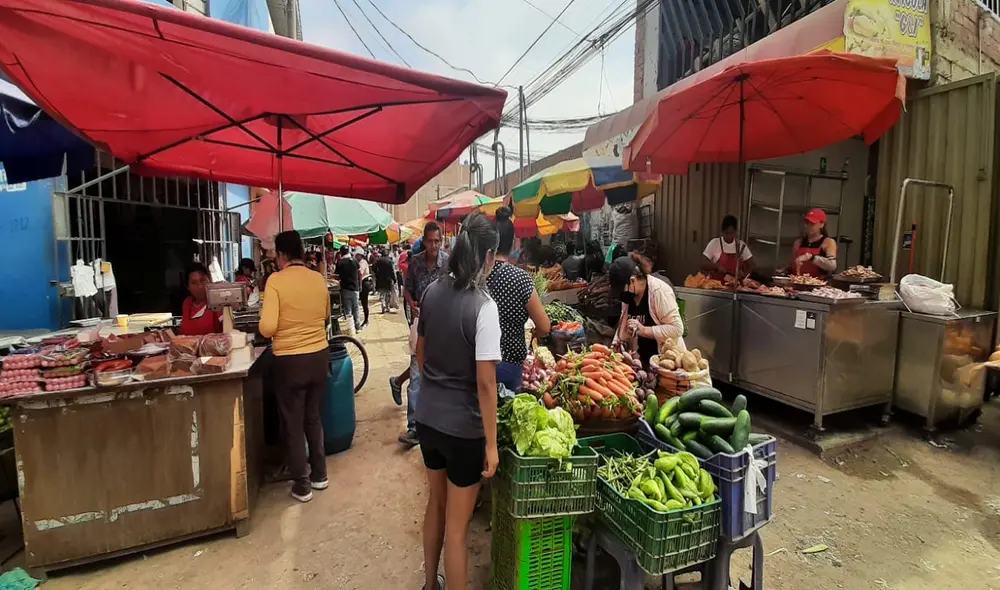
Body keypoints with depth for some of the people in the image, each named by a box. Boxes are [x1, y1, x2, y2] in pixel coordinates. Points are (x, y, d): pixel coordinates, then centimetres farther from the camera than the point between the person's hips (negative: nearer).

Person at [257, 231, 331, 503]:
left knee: (292, 424, 13)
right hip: (319, 357, 4)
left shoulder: (276, 280, -13)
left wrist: (283, 328, 2)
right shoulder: (319, 279, 0)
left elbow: (267, 328, -19)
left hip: (290, 361, -4)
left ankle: (302, 485, 24)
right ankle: (319, 474, 33)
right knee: (313, 417, 22)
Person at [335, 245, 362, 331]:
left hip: (345, 288, -3)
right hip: (355, 287, 3)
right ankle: (357, 325, 19)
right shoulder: (355, 261, 1)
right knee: (356, 307, 14)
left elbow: (337, 276, -6)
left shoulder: (340, 263, -9)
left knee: (347, 308, 2)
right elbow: (359, 274, 6)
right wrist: (360, 286, 14)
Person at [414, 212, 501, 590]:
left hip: (427, 417, 7)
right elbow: (485, 382, -21)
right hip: (462, 428, -7)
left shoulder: (432, 292, -2)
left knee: (436, 503, 27)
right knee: (457, 524, 13)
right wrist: (491, 444, -13)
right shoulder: (483, 307, -21)